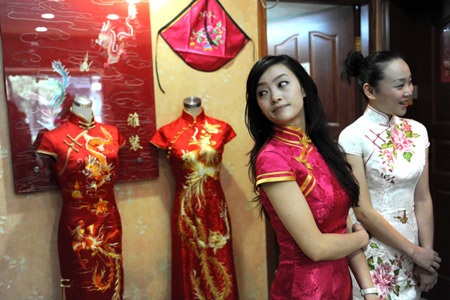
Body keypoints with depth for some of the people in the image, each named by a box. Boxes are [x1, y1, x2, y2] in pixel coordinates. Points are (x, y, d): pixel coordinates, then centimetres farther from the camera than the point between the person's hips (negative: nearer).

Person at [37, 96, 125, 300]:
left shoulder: (111, 133, 5)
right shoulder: (56, 138, -8)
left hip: (110, 220, 4)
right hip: (77, 224, -4)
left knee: (112, 275, 16)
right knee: (83, 279, 11)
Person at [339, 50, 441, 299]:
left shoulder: (417, 131, 1)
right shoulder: (353, 137, -16)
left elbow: (423, 199, 2)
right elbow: (363, 211, -17)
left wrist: (427, 256, -1)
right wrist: (414, 251, -9)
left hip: (412, 241, 5)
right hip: (372, 248, -5)